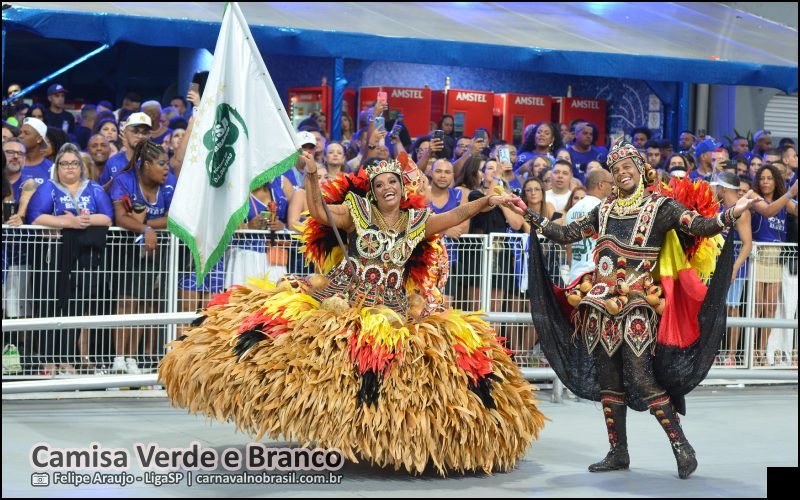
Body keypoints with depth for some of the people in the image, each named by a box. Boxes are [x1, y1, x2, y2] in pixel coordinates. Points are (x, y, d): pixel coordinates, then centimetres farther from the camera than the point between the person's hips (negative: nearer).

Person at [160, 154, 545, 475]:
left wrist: (488, 201, -6)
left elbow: (455, 216, 8)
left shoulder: (417, 222, 11)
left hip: (393, 309, 2)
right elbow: (318, 211, -9)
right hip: (342, 299, -2)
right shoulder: (356, 211, 3)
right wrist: (311, 176, -24)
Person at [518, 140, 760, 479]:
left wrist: (732, 213, -28)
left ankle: (682, 447, 2)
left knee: (642, 380, -11)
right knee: (608, 382, 8)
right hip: (601, 305, 5)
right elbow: (566, 235, 18)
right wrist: (531, 216, 16)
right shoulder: (605, 210, 13)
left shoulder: (660, 206, -1)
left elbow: (700, 226, -13)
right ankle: (618, 453, 18)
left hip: (636, 308, -5)